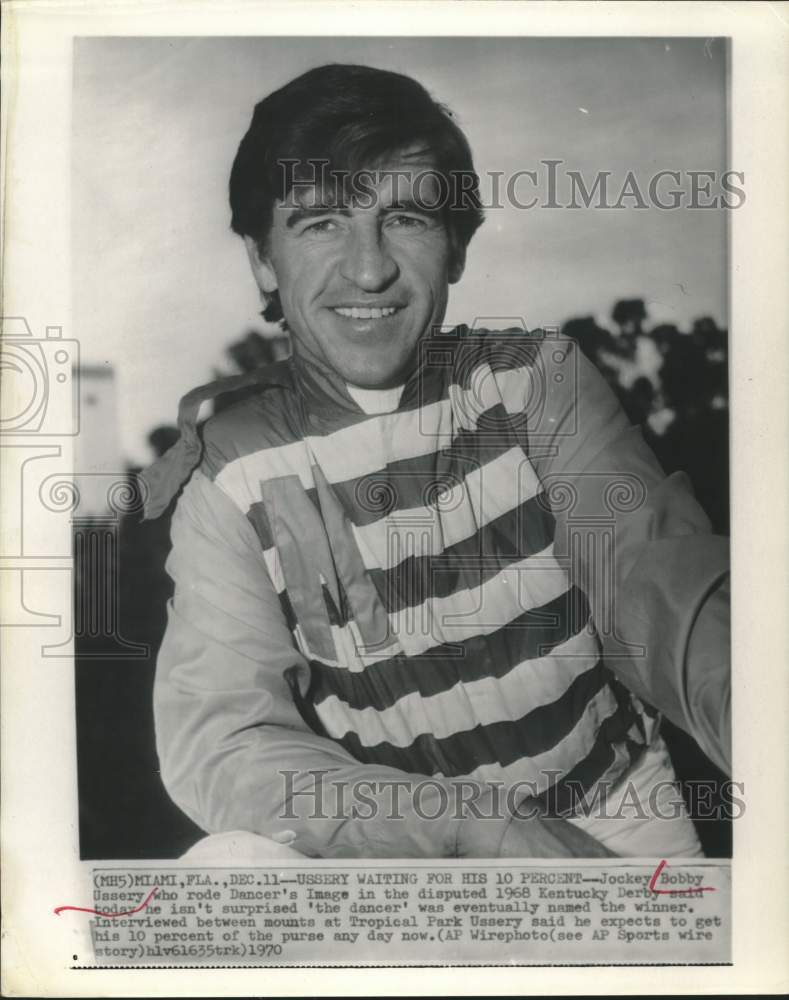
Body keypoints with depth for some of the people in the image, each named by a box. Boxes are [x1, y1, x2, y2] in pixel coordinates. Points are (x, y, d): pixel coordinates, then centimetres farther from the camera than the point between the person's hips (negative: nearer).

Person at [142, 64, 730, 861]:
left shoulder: (539, 381, -5)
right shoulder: (232, 478, -8)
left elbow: (649, 571, -21)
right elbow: (215, 741, -17)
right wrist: (474, 824, -30)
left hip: (612, 819, 2)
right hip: (390, 843, -1)